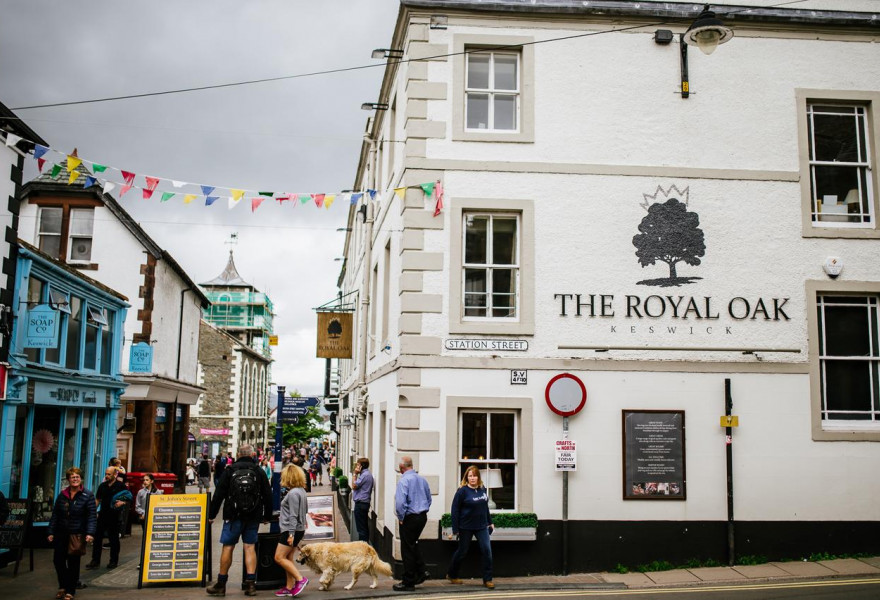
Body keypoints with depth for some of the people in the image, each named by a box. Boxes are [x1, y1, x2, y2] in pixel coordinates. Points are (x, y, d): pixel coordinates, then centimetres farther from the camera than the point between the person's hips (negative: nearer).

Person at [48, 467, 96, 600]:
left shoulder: (88, 495, -5)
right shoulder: (62, 495, 7)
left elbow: (92, 516, -10)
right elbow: (55, 515, 10)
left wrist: (90, 533, -19)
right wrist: (51, 532, 5)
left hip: (77, 535, -4)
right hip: (61, 534, 4)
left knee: (73, 563, 3)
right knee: (58, 560, 4)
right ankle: (63, 586, 26)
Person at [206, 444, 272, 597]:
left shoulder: (230, 470, -1)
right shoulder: (259, 471, 3)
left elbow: (218, 494, -2)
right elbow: (267, 495, 6)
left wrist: (211, 515, 5)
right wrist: (267, 515, 17)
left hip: (233, 515, -2)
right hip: (253, 516, 2)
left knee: (228, 547, 3)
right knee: (250, 547, 6)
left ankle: (221, 584, 8)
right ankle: (251, 583, 2)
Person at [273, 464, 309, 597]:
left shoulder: (293, 493, -18)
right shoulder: (301, 491, 10)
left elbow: (294, 515, -21)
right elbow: (305, 510, 19)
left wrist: (291, 533, -22)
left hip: (290, 530, -10)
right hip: (298, 529, 10)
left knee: (279, 557, -5)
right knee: (288, 558, 12)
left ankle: (300, 579, -6)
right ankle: (289, 587, 15)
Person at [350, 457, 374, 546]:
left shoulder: (365, 475, -18)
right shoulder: (367, 474, 14)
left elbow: (354, 486, -14)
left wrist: (355, 474, -9)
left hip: (361, 503, -11)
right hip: (364, 503, 11)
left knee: (361, 527, -6)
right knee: (364, 526, 16)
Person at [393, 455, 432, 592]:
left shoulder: (403, 481, -16)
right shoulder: (422, 479, 8)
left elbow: (400, 502, -24)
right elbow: (429, 499, 18)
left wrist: (401, 518, -11)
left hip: (410, 518, -7)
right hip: (422, 517, 7)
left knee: (407, 549, 2)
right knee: (413, 544, 24)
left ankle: (408, 583, 8)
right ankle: (420, 573, 23)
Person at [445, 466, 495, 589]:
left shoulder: (483, 489, 3)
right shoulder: (462, 491, -13)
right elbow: (455, 509, -11)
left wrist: (490, 522, 17)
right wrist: (455, 529, -12)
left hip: (482, 526, 4)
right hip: (466, 527, -4)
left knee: (487, 550, -5)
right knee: (462, 552, 9)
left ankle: (487, 579, 4)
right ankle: (451, 575, 31)